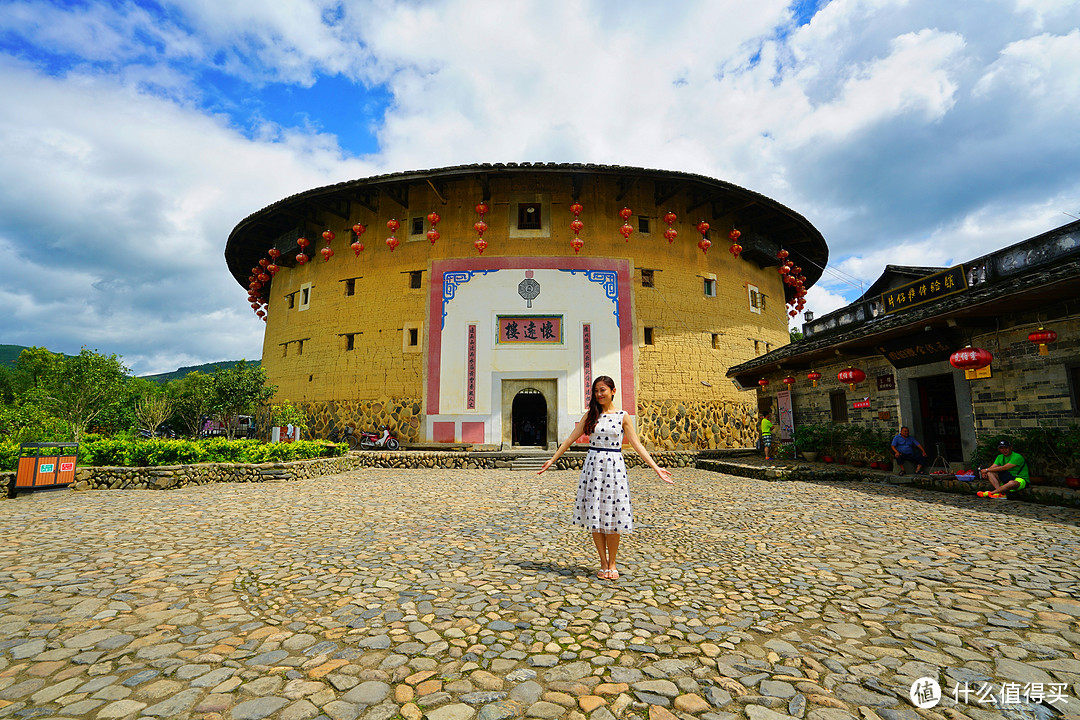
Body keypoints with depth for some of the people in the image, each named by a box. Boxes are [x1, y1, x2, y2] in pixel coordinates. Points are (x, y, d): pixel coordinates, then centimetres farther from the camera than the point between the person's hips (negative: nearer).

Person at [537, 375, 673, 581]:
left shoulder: (622, 416, 2)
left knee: (612, 516, 2)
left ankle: (612, 563, 21)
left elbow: (637, 445, 1)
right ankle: (603, 564, 19)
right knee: (595, 516, 4)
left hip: (614, 467, -2)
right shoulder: (590, 415, 6)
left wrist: (656, 468, -6)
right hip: (593, 465, 2)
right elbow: (570, 439, 9)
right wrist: (552, 460, 9)